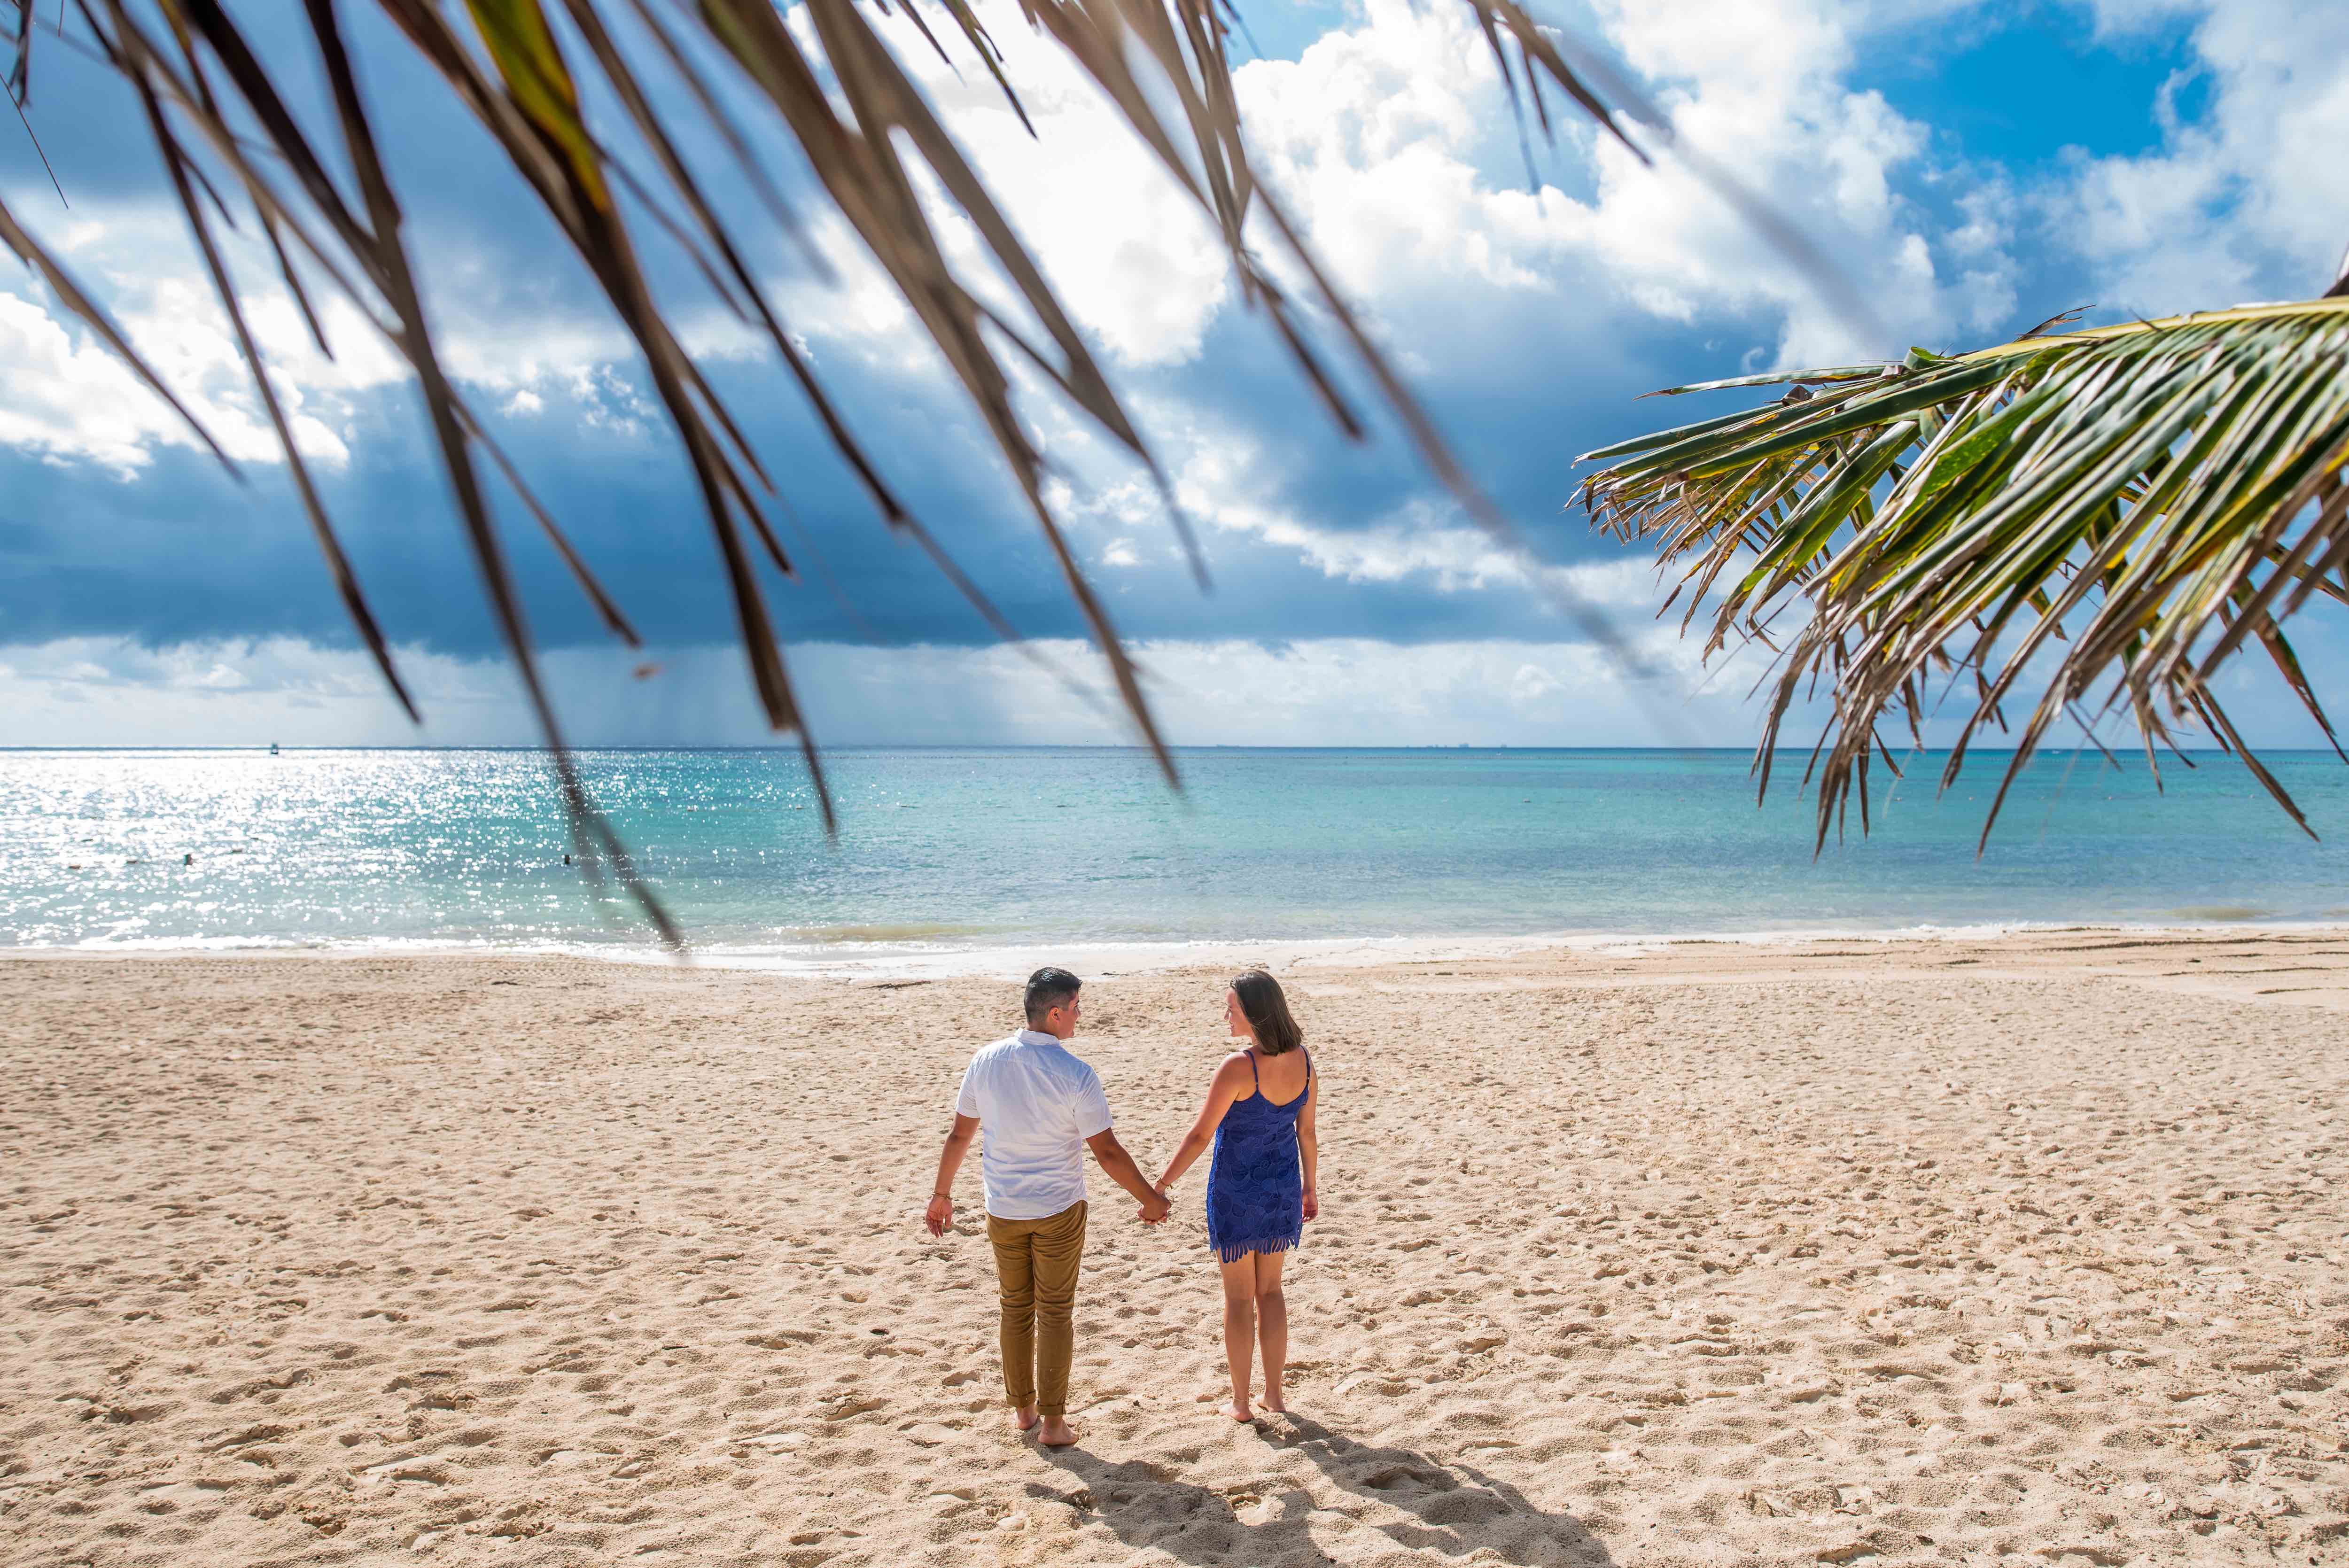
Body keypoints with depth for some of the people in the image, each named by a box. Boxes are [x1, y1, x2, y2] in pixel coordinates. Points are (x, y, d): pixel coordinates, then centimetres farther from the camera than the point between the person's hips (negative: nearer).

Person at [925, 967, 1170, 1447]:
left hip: (1003, 1209, 3)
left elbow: (959, 1135, 1)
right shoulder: (1075, 1074, -18)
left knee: (1015, 1309, 17)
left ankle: (1023, 1408, 28)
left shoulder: (986, 1061, -7)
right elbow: (1108, 1152, -16)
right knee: (1055, 1313, 8)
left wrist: (941, 1195, 13)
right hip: (1058, 1209, -3)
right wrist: (1151, 1200, -3)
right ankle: (1052, 1421, 13)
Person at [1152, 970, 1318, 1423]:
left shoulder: (1239, 1067, -24)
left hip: (1235, 1190, -5)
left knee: (1239, 1297, 9)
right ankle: (1274, 1393, 26)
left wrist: (1162, 1185, -10)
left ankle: (1241, 1402, 19)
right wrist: (1309, 1188, 16)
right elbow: (1308, 1133, 4)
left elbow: (1201, 1135, -19)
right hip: (1282, 1188, 5)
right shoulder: (1303, 1061, -6)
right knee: (1270, 1291, 20)